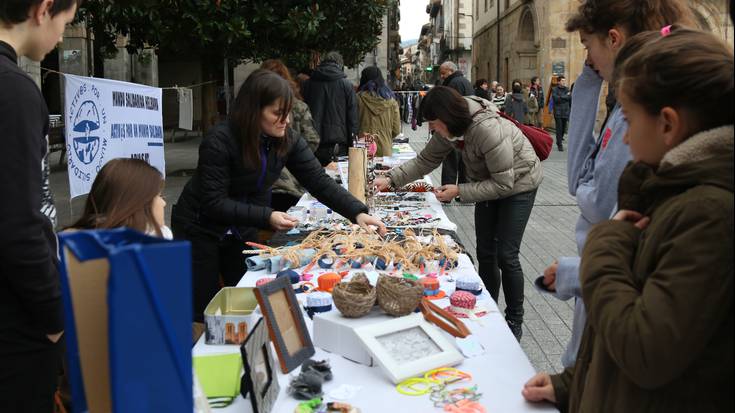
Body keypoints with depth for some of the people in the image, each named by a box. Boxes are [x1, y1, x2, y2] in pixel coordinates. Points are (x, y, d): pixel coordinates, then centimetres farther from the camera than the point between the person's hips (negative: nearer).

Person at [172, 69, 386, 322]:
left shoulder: (288, 140, -11)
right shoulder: (219, 142, -27)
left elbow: (320, 182, -13)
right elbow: (214, 202, -28)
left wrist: (357, 213, -27)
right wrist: (266, 217, -37)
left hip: (242, 231, 5)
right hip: (200, 229, -5)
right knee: (205, 311, 1)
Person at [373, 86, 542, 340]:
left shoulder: (488, 130, -37)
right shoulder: (450, 129, -13)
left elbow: (504, 184, -30)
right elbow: (425, 160, -2)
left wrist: (459, 191, -28)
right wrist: (391, 180, -12)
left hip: (518, 184, -7)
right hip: (489, 183, 7)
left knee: (506, 256, -7)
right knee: (485, 253, 8)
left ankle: (514, 321, 11)